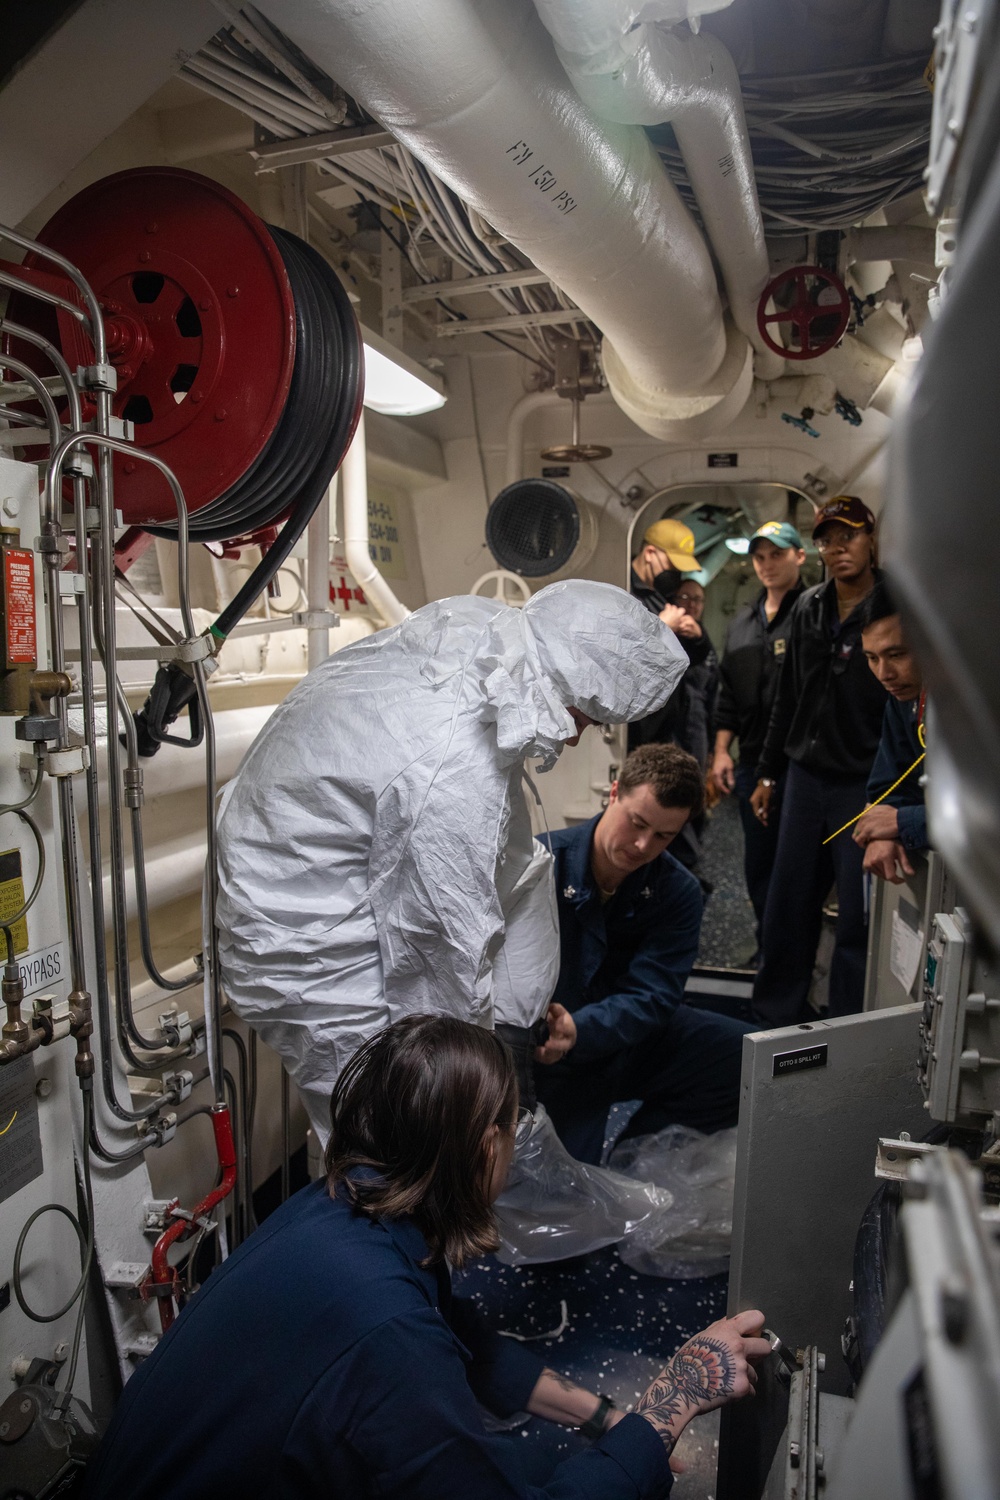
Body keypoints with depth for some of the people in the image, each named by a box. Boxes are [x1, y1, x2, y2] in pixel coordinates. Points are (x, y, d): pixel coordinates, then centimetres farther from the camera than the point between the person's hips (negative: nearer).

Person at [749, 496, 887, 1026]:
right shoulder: (807, 610, 8)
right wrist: (768, 773, 16)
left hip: (865, 788, -5)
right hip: (806, 779, 5)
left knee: (857, 918, 3)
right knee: (787, 906, 12)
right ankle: (776, 1016, 29)